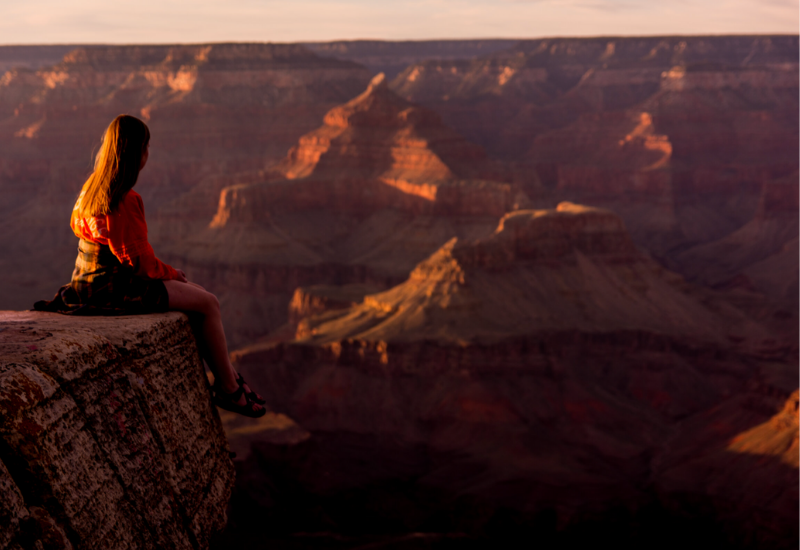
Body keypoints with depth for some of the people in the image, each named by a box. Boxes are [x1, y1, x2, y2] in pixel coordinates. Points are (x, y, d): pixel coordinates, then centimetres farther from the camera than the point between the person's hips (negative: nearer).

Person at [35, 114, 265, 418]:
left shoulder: (90, 188, 7)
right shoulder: (126, 201, -22)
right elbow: (138, 259, -20)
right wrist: (170, 272, 2)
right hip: (115, 287, -10)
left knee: (199, 293, 18)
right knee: (209, 304, -3)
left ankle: (228, 374, 22)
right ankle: (228, 389, 7)